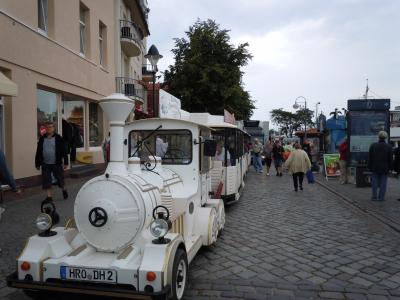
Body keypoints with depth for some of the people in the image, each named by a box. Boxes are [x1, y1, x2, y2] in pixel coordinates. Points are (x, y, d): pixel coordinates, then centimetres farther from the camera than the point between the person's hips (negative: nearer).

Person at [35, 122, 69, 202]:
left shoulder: (58, 138, -3)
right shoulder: (42, 139, 6)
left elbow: (63, 151, -5)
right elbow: (38, 152, 9)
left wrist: (65, 162, -8)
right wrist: (37, 164, 8)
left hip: (56, 163, -3)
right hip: (45, 164, 3)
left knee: (60, 179, 8)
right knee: (46, 181, 2)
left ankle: (64, 190, 33)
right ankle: (49, 196, 12)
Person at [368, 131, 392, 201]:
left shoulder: (373, 146, -3)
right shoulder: (389, 147, -4)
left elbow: (370, 158, -1)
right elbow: (391, 159, -2)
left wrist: (370, 167, 5)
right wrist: (390, 167, 6)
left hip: (375, 167, 1)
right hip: (385, 168, 0)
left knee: (375, 182, 6)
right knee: (383, 183, 5)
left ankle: (374, 197, 8)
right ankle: (381, 197, 7)